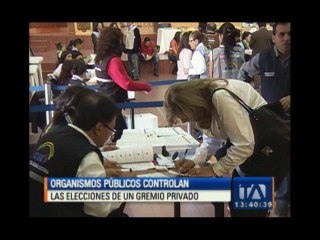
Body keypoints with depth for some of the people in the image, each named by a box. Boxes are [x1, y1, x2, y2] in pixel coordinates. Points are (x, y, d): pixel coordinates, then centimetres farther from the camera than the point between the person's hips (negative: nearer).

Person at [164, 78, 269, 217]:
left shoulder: (221, 97, -32)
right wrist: (194, 160, -10)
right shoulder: (202, 98, -5)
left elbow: (244, 145, -31)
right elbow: (212, 138, 4)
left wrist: (215, 170, -21)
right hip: (242, 140, 8)